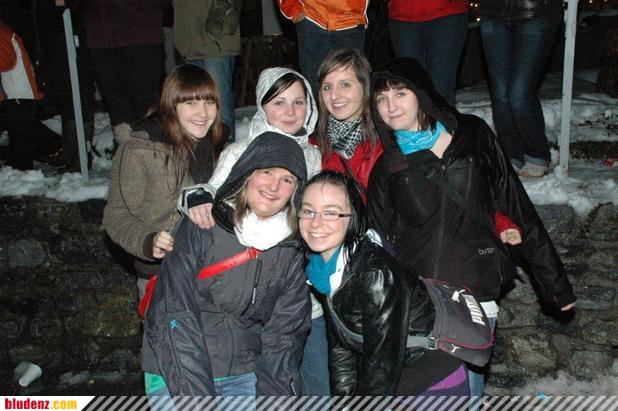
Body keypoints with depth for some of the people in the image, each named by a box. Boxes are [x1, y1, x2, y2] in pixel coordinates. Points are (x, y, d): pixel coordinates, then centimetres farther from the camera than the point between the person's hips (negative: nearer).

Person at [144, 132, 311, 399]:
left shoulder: (291, 250, 2)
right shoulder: (200, 228, -9)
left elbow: (284, 333, 3)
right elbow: (175, 314, -15)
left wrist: (276, 393, -10)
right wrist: (195, 391, -21)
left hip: (246, 376, 3)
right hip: (177, 375, -3)